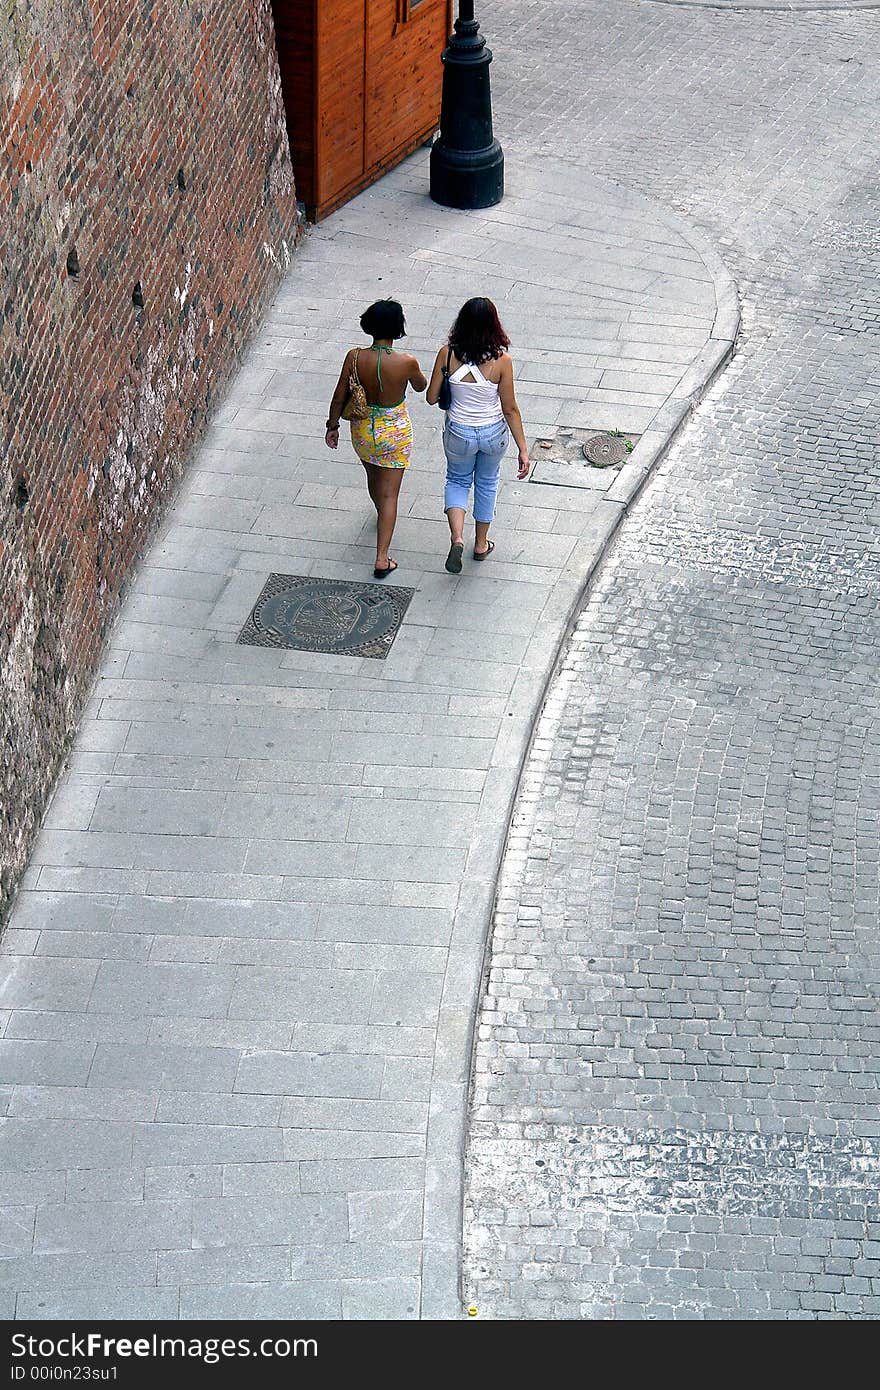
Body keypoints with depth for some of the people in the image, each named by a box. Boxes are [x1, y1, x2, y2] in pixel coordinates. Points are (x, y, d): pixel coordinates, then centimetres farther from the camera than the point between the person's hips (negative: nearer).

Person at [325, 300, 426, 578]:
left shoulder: (354, 357, -19)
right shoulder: (406, 362, -25)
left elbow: (339, 397, -9)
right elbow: (420, 387, -3)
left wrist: (332, 426, 7)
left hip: (362, 428, 3)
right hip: (395, 432, -3)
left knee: (373, 477, 30)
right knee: (389, 493, 7)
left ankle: (382, 515, 61)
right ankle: (382, 559, 5)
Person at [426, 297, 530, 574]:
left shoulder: (447, 354, -19)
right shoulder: (501, 361, -21)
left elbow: (432, 398, -9)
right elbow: (510, 410, -15)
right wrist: (523, 448, -6)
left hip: (458, 433, 0)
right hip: (494, 433, 0)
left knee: (457, 480, 26)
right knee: (487, 482, 27)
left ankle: (457, 537, 3)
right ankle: (481, 544, 43)